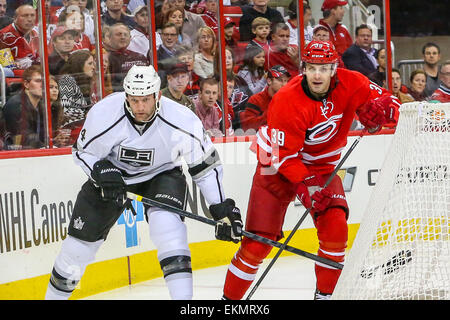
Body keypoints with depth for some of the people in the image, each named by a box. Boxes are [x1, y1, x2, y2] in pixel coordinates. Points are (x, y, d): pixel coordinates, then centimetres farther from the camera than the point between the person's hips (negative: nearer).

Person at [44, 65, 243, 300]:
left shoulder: (182, 122, -29)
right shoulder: (104, 114, -29)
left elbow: (205, 164, -16)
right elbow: (83, 152, -11)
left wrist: (221, 207, -17)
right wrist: (102, 172, -30)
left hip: (161, 175, -1)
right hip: (112, 173, 1)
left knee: (166, 219, -30)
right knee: (82, 237, 2)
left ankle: (182, 295, -28)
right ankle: (54, 294, 24)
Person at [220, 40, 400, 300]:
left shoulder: (350, 84, -14)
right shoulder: (288, 101, -26)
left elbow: (389, 102, -6)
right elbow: (283, 155, -25)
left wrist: (380, 110, -29)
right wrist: (305, 186, -35)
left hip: (323, 167, 3)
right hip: (278, 166, -3)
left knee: (335, 225, -17)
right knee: (259, 240, -8)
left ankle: (325, 294, -1)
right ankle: (230, 297, 7)